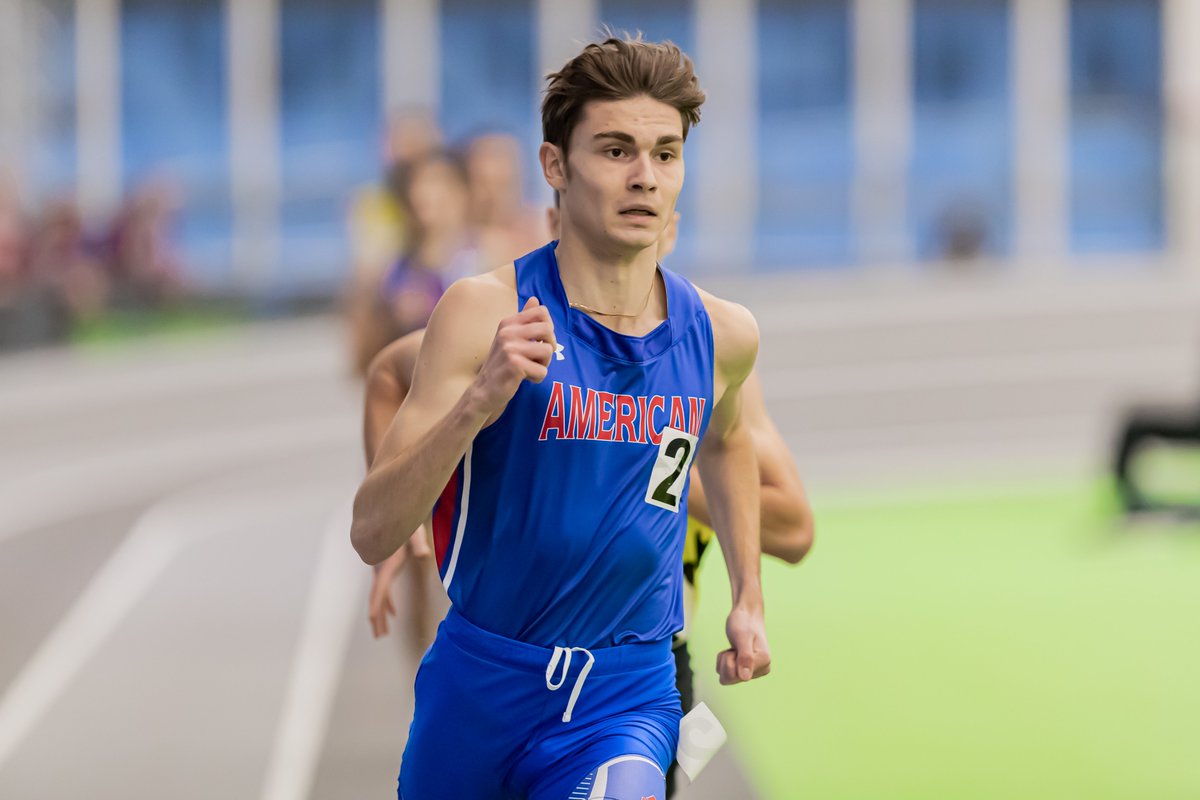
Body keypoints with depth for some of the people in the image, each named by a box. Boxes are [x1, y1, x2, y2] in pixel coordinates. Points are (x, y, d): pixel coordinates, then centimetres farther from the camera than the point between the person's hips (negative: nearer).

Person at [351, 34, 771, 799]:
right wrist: (476, 404, -32)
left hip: (628, 694, 1)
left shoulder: (722, 335, -1)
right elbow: (371, 533, -18)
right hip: (479, 681, -1)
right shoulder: (485, 313, -13)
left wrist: (749, 597, 21)